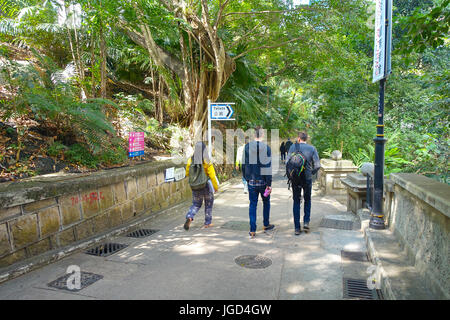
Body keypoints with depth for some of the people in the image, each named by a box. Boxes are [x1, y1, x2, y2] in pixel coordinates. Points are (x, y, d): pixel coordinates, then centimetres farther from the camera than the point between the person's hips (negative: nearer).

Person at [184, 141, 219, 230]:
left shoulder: (191, 160, -6)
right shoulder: (207, 161, -16)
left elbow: (187, 174, 4)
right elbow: (212, 176, -14)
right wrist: (216, 186, -2)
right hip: (206, 185, -3)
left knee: (196, 204, 16)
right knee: (208, 204, 18)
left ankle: (189, 217, -10)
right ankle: (207, 223, 24)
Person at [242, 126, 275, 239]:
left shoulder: (247, 147, -3)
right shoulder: (266, 148, -9)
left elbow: (244, 165, 3)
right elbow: (268, 168, -10)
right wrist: (269, 184, -6)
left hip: (251, 182, 1)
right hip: (263, 181, -1)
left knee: (253, 204, 6)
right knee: (266, 202, 19)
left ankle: (252, 230, 5)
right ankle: (266, 225, 32)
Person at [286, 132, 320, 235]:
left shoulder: (293, 147, -5)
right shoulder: (312, 148, -3)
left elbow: (287, 162, -9)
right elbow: (317, 165, -7)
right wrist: (311, 173, 12)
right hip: (307, 178, 0)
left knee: (296, 202, 9)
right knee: (307, 200, 21)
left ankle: (297, 228, 9)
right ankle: (306, 222, 10)